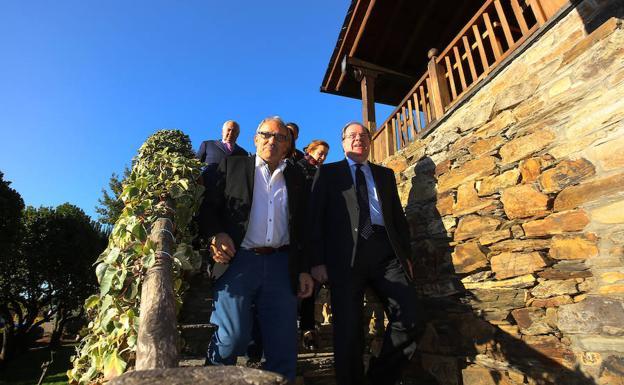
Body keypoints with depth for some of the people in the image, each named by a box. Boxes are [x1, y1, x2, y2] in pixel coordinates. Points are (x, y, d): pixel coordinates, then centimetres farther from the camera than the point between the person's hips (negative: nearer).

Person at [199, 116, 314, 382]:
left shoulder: (296, 177, 15)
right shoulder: (232, 166, 10)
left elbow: (303, 228, 13)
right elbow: (208, 207, 5)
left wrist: (304, 269, 8)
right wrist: (216, 234, -15)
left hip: (281, 265, 3)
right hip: (238, 260, -2)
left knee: (283, 344, 4)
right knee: (234, 336, -4)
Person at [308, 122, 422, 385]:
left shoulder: (386, 174, 24)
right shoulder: (328, 173, 13)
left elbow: (399, 217, 20)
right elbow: (315, 217, 4)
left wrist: (406, 254, 10)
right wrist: (317, 260, -5)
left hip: (386, 253, 4)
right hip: (346, 256, -3)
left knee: (410, 319, -4)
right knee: (348, 330, -1)